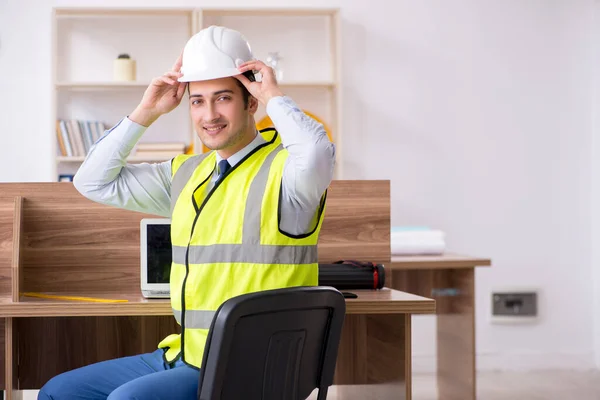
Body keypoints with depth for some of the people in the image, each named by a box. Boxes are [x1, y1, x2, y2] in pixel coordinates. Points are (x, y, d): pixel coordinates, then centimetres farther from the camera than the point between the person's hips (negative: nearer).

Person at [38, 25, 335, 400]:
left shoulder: (283, 169, -10)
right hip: (183, 355, 8)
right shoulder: (187, 173, 13)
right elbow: (93, 181, 15)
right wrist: (146, 112, 7)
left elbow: (317, 154, -36)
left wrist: (274, 96, -18)